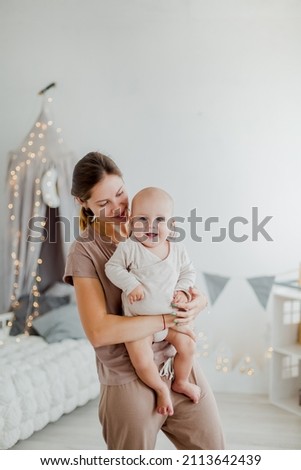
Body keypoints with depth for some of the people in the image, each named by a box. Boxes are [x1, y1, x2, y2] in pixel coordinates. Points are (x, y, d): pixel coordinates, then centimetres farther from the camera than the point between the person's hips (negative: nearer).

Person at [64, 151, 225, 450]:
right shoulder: (84, 252, -11)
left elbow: (186, 283, 13)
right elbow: (98, 331, -21)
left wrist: (198, 300, -11)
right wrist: (167, 319, -21)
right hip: (130, 383, -5)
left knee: (214, 454, 15)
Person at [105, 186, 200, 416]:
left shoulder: (178, 250, -2)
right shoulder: (129, 248, -15)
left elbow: (188, 271, 9)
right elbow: (112, 267, -10)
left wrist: (183, 290, -8)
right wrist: (130, 284, -23)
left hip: (170, 316, 4)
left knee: (188, 345, 1)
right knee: (143, 362, -13)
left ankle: (181, 382, 30)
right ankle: (161, 389, 17)